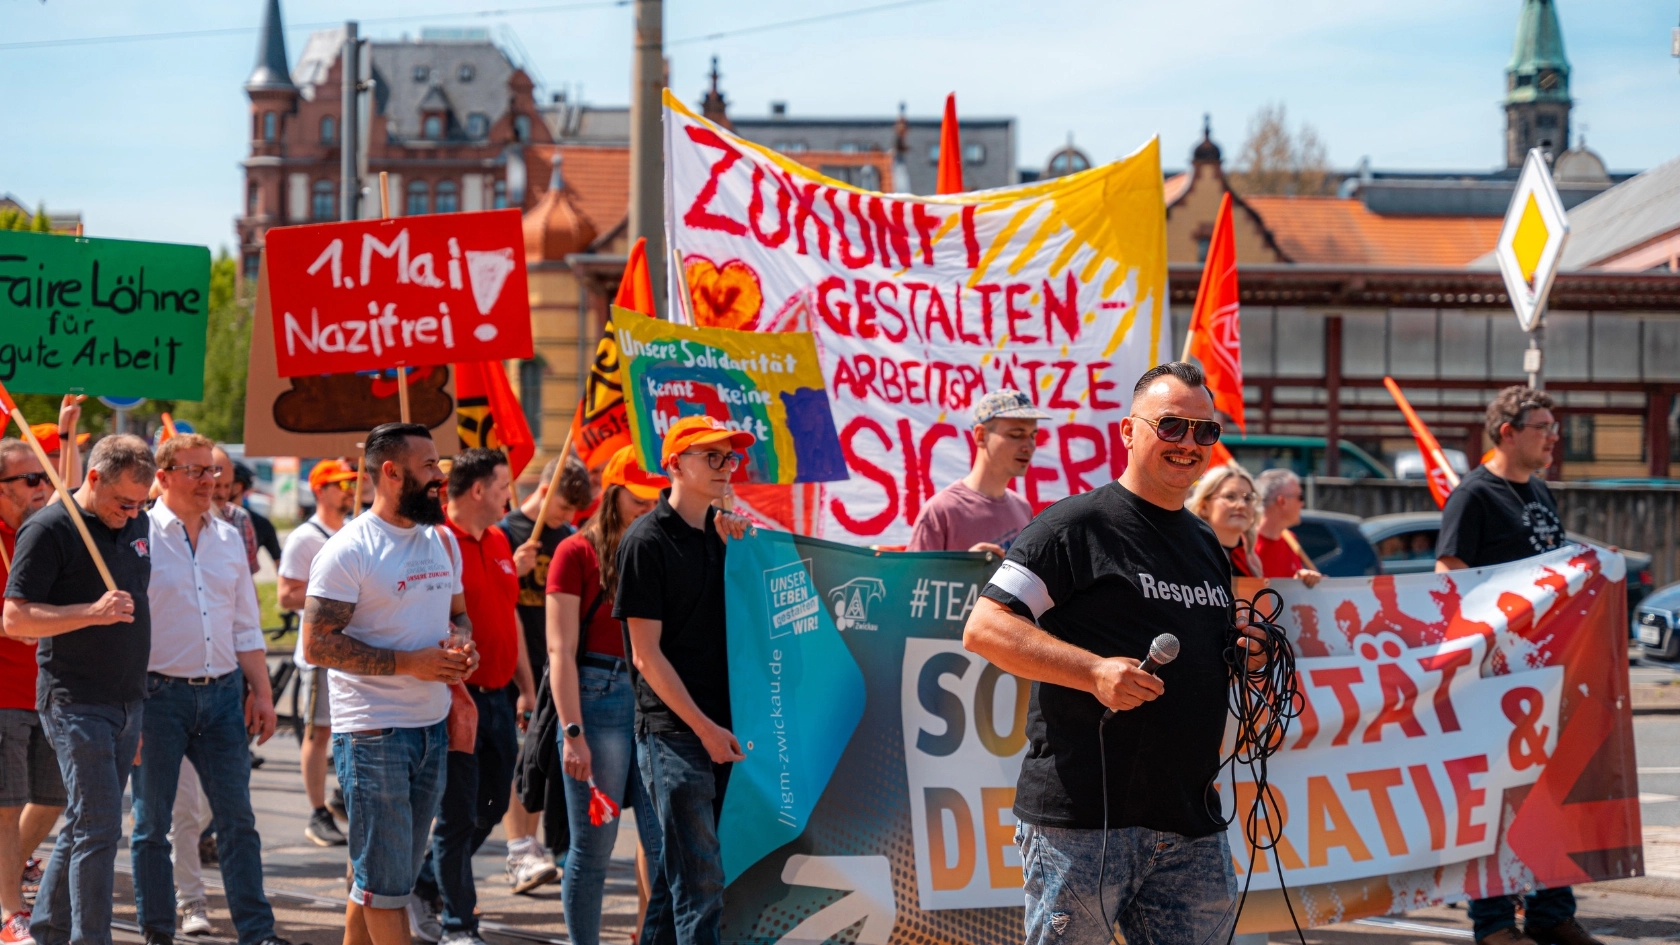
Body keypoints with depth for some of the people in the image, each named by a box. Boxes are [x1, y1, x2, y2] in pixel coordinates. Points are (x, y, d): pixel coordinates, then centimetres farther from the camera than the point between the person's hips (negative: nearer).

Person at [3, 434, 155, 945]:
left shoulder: (138, 526, 12)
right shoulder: (49, 529, -10)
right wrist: (93, 612, -24)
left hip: (127, 701, 7)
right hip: (76, 703, -7)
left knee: (83, 825, 12)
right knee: (99, 827, -11)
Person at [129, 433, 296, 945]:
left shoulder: (229, 538, 12)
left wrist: (261, 692, 12)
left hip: (222, 692, 5)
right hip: (159, 692, -5)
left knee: (238, 820, 4)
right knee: (153, 822, 4)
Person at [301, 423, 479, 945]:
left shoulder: (443, 540, 13)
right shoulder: (349, 550, -11)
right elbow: (317, 643, -14)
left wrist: (461, 643, 0)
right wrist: (407, 662, -19)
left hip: (432, 726, 7)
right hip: (372, 732, -7)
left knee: (386, 875, 11)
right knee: (386, 880, -4)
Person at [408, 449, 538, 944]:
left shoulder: (498, 542, 14)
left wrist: (526, 687, 20)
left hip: (498, 696, 8)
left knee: (492, 805, 13)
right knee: (458, 813, -1)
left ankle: (425, 885, 30)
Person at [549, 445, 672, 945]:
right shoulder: (577, 552, -1)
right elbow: (561, 650, -7)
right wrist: (573, 732, -13)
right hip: (597, 698, -5)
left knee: (666, 845, 0)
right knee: (593, 846, 2)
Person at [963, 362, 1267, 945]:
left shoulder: (1208, 546, 20)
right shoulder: (1078, 525, -5)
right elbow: (983, 629, -11)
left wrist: (1244, 655, 9)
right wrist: (1095, 671, -21)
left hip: (1191, 826, 7)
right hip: (1081, 819, -7)